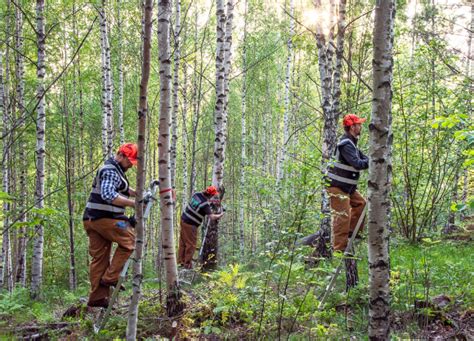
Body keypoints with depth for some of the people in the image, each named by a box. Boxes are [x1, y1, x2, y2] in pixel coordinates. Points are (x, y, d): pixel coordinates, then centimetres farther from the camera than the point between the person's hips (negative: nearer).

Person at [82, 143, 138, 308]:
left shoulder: (116, 170, 21)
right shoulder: (110, 170, -13)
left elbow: (123, 190, 32)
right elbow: (108, 195, -28)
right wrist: (133, 203, -30)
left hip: (92, 219, 10)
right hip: (104, 218, -10)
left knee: (99, 258, 7)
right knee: (129, 239, -3)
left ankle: (97, 298, 8)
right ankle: (110, 277, -3)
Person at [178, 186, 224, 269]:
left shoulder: (197, 194, -2)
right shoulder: (205, 204, -23)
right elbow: (212, 217, -26)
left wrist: (210, 203, 19)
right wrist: (220, 215, -8)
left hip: (184, 219, 8)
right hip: (190, 224, -8)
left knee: (183, 242, 17)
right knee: (191, 244, 4)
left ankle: (181, 260, 28)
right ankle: (187, 264, 11)